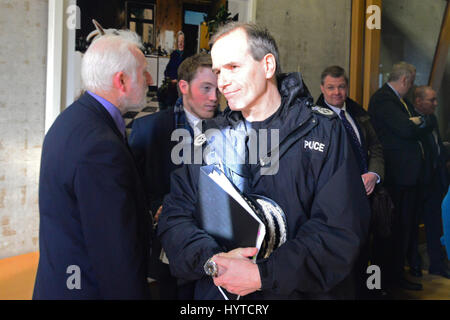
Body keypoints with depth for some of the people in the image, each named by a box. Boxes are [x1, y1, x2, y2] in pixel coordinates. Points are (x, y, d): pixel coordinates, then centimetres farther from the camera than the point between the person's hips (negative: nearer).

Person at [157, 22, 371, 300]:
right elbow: (175, 217, -2)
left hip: (302, 291, -2)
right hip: (216, 291, 3)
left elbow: (342, 228, -16)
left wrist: (263, 275, -24)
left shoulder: (323, 131, -8)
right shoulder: (209, 138, 3)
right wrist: (212, 260, -21)